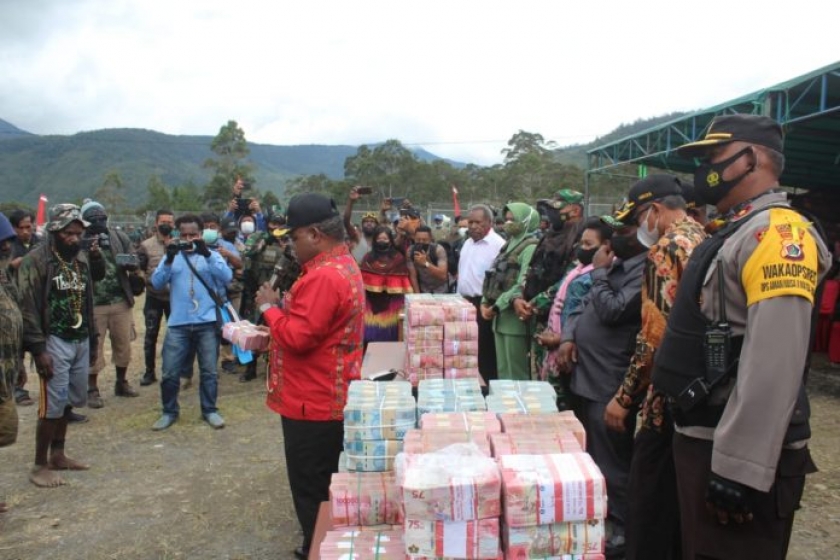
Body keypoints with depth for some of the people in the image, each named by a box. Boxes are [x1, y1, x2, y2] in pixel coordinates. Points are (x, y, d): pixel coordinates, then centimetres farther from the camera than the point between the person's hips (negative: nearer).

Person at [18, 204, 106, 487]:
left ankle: (57, 455, 28)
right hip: (54, 341, -6)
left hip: (80, 340, 6)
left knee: (70, 401, 14)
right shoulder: (36, 260, -10)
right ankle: (40, 466, 8)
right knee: (53, 405, -5)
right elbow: (28, 307, -13)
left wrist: (92, 341, 15)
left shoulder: (83, 257, 9)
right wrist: (38, 349, -17)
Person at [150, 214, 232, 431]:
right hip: (178, 324, 1)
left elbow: (227, 277, -13)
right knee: (170, 372, 4)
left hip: (207, 323, -1)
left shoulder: (212, 255, 5)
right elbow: (156, 283, -4)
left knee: (209, 370, 8)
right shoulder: (172, 256, 8)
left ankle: (210, 410, 23)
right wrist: (168, 260, -20)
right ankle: (169, 412, 22)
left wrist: (207, 254, -24)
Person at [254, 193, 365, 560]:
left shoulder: (323, 276, -24)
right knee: (326, 484, 22)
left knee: (311, 488, 4)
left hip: (314, 402, -11)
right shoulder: (344, 265, 10)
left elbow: (297, 337, -26)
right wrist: (287, 307, 4)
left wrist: (269, 308, -12)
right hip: (331, 397, 11)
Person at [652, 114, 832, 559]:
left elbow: (774, 366, -25)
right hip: (700, 438, 9)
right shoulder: (734, 233, 14)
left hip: (733, 454, -9)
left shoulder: (777, 233, -17)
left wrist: (740, 469, -25)